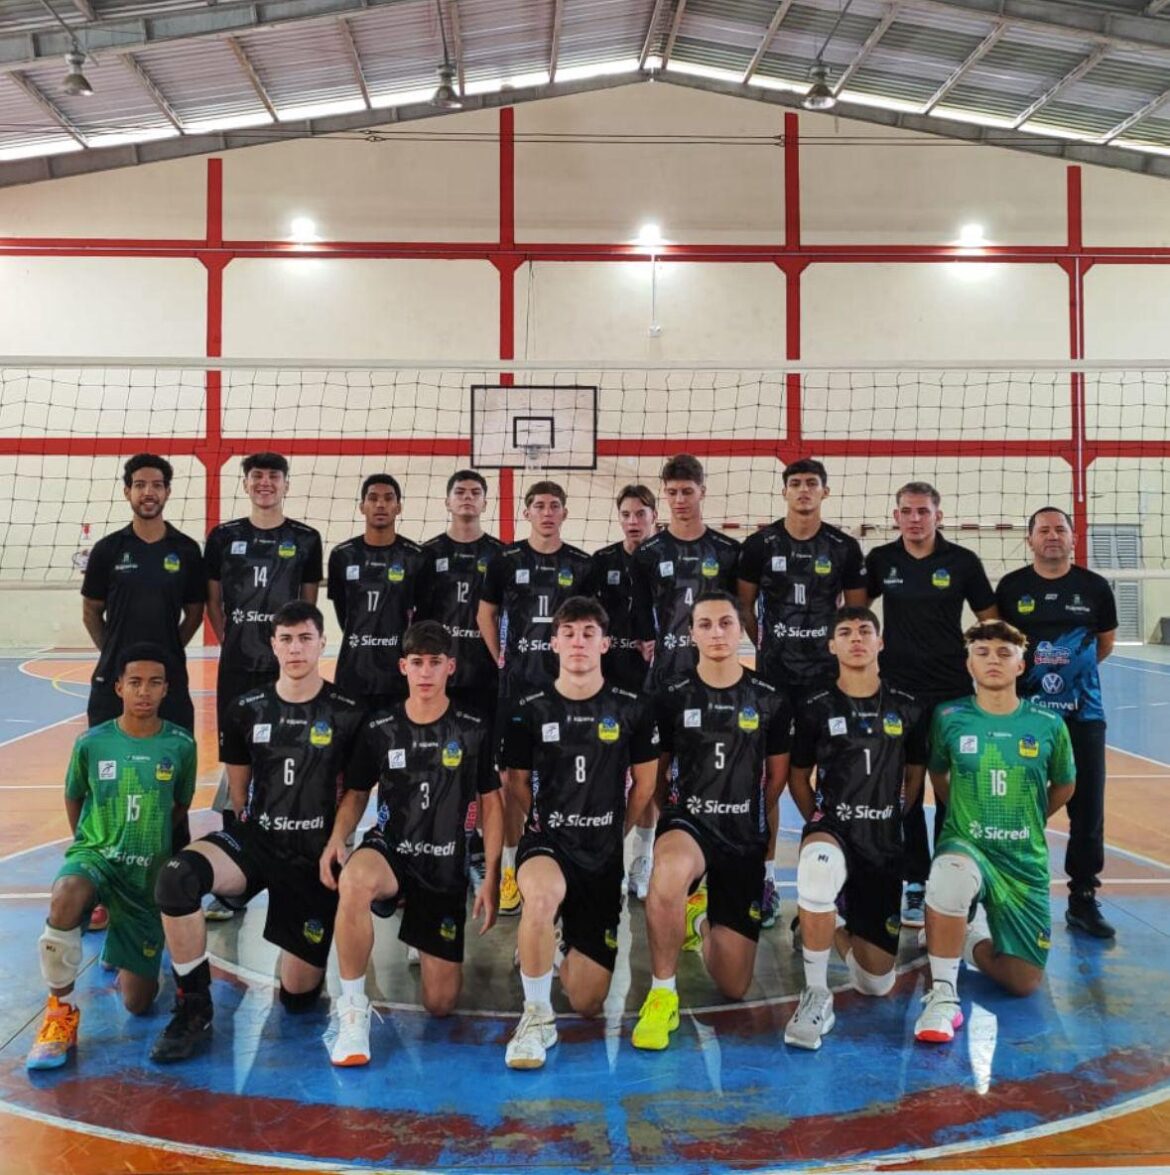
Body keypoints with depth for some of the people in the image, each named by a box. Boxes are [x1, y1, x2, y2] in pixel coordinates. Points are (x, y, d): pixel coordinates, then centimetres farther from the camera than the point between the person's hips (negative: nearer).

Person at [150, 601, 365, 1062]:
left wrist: (333, 844, -5)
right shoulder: (247, 709, 2)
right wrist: (259, 830, 7)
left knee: (299, 995, 2)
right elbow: (239, 792, 13)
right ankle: (194, 1010, -14)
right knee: (176, 876, -32)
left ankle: (303, 947, 39)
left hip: (316, 854, -1)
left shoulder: (348, 714, -6)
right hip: (257, 839, 2)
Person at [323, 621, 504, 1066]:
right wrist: (337, 839, -11)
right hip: (389, 848, 0)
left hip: (446, 868, 1)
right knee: (354, 880, -41)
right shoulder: (379, 729, -1)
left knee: (440, 1005, 2)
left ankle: (429, 942, 37)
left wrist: (491, 877, -3)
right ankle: (353, 1009, -21)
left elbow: (491, 804, 3)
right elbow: (357, 793, 9)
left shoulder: (473, 730, -3)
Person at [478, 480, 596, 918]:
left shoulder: (581, 565, 4)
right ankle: (510, 869, 11)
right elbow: (486, 614, 9)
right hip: (518, 681, 0)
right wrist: (499, 657, 2)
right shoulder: (506, 560, 3)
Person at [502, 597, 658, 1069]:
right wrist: (546, 823, 4)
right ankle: (537, 1018, -19)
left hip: (604, 855, 2)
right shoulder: (530, 710, -1)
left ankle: (572, 946, 36)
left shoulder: (632, 709, 0)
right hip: (547, 844, -1)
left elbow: (645, 782, 10)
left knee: (588, 1003, 1)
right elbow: (516, 781, 10)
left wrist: (617, 833, 12)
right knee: (541, 894, -41)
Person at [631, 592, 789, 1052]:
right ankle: (662, 995, -21)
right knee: (670, 869, -43)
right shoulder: (672, 698, -1)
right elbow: (656, 770, 11)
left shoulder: (770, 701, 3)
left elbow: (777, 774, 15)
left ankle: (702, 922, 37)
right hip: (687, 823, -2)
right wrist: (678, 812, 5)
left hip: (745, 839, 2)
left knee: (734, 987, 2)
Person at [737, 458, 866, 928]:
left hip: (828, 675, 1)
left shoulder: (844, 547, 2)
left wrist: (845, 649, 4)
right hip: (773, 674, 0)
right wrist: (765, 646, 8)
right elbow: (745, 604, 9)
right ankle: (766, 877, 11)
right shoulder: (760, 544, 1)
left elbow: (857, 609, 10)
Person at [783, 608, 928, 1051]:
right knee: (819, 864, -43)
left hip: (886, 845, 3)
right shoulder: (815, 709, -1)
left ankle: (834, 931, 37)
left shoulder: (908, 709, 4)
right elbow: (798, 777, 9)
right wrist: (820, 820, 0)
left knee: (877, 984, 2)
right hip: (832, 829, -2)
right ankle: (816, 996, -25)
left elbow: (915, 774, 14)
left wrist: (892, 820, 7)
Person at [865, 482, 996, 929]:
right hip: (898, 690, 1)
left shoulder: (963, 561, -2)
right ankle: (916, 882, 17)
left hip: (952, 690, -1)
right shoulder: (879, 560, 1)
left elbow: (991, 620, 4)